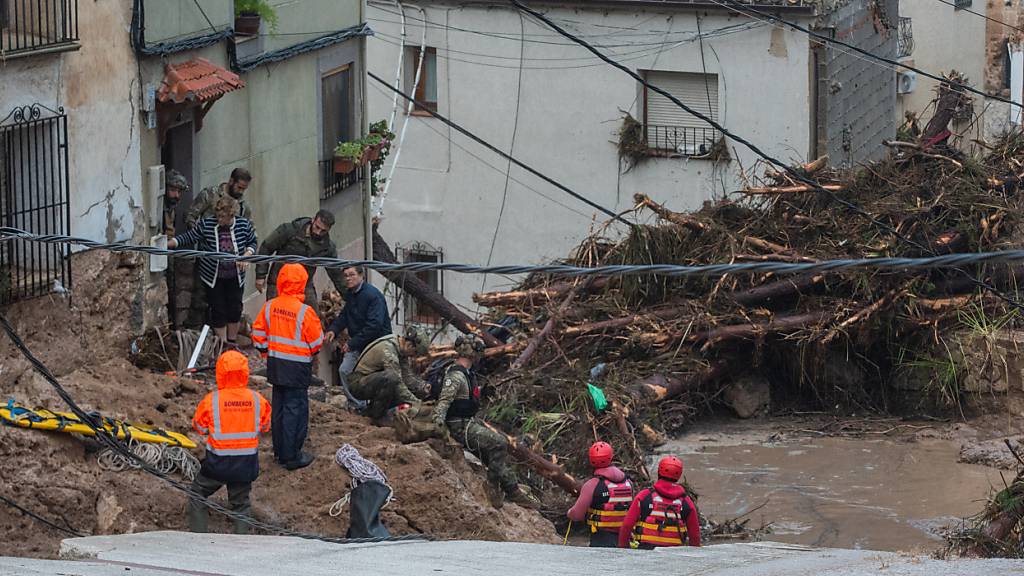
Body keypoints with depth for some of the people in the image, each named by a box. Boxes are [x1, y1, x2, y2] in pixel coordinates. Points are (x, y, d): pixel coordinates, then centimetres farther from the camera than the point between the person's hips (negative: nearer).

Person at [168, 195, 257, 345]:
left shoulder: (244, 225, -10)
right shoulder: (206, 224, -14)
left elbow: (253, 242, 5)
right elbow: (188, 238, -6)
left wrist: (247, 255, -14)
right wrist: (167, 244, -16)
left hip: (235, 277, 2)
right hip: (214, 278, -2)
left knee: (235, 309, 7)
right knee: (218, 311, 1)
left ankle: (232, 343, 25)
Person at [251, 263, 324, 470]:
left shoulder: (269, 307, -3)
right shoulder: (304, 311, -19)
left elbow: (258, 332, 5)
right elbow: (316, 341, -11)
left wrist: (265, 352, 20)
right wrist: (312, 352, 11)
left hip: (275, 365, 6)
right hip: (298, 367, -6)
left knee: (279, 406, 17)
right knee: (295, 408, 0)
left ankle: (279, 449, 26)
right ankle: (291, 456, 2)